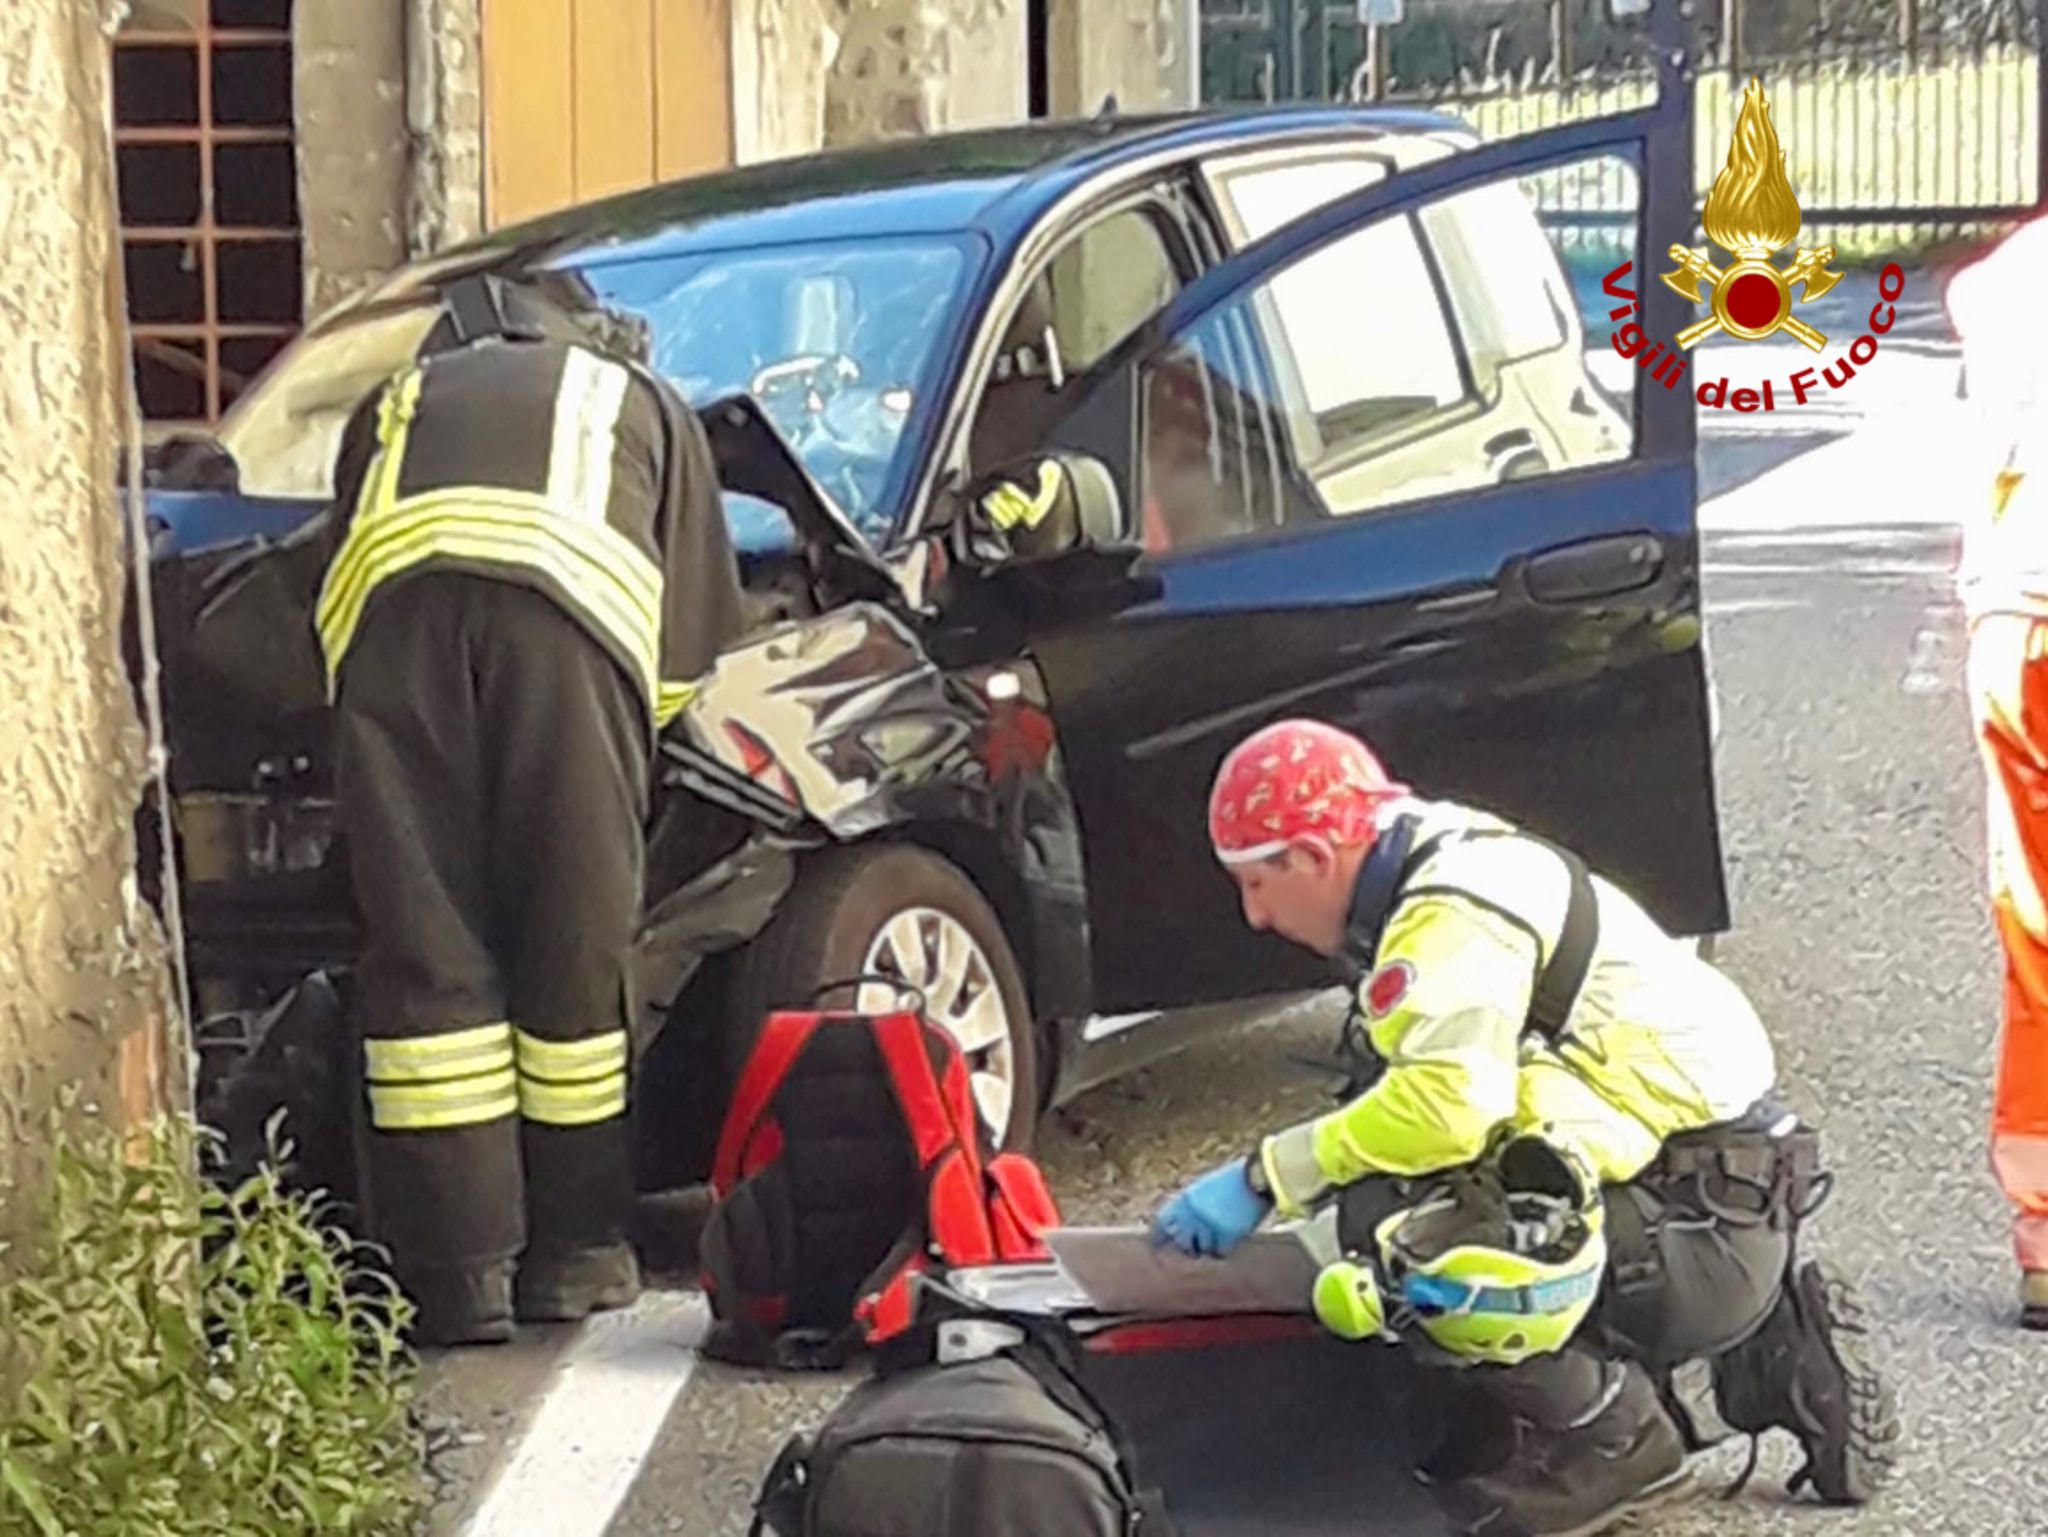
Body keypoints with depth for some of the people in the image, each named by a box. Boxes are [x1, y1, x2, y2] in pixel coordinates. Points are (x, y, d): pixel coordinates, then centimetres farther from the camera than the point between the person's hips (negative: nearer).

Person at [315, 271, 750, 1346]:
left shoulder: (395, 406, 39)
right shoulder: (644, 404, 35)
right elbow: (697, 633, 27)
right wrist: (632, 735, 44)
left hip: (393, 596, 1)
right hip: (568, 590, -1)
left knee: (424, 950, 4)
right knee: (577, 945, 8)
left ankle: (459, 1275, 3)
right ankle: (575, 1254, 15)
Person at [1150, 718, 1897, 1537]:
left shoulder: (1454, 908, -16)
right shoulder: (1451, 873, 15)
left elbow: (1445, 1104, -29)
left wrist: (1266, 1176, -19)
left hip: (1701, 1231, -10)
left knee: (1395, 1228, -20)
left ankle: (1608, 1441, -3)